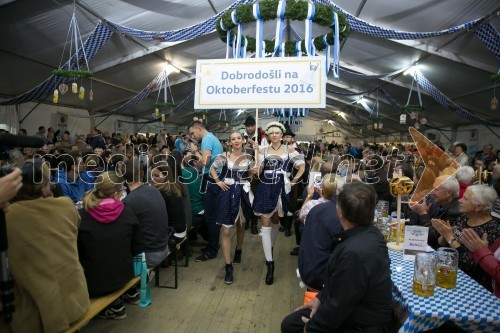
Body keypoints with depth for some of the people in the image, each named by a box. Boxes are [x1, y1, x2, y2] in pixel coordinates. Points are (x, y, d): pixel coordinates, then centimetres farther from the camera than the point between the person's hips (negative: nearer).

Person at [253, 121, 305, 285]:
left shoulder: (289, 149, 4)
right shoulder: (263, 151, 6)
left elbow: (302, 166, 4)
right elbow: (257, 169, -4)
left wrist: (293, 181, -1)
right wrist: (255, 152, -9)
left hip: (281, 189, 0)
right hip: (265, 188, 0)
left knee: (275, 221, 15)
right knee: (265, 224, -5)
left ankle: (270, 249, 38)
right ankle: (269, 262, -2)